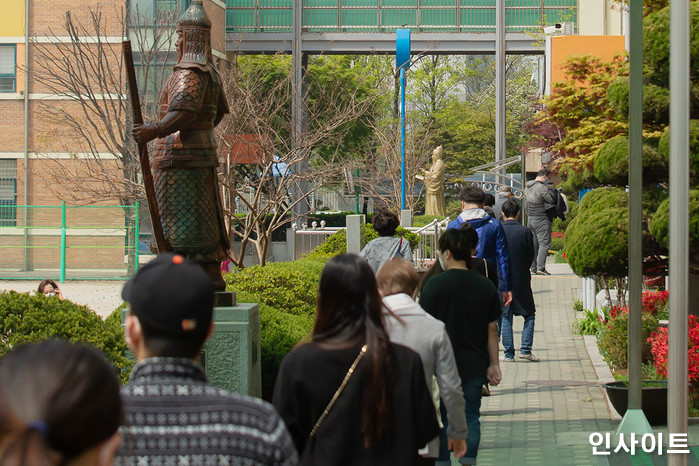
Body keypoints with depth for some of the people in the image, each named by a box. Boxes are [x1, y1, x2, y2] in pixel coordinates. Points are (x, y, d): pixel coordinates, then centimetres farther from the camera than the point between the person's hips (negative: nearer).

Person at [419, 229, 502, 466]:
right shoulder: (485, 285, 1)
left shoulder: (435, 284, -12)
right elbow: (492, 329, 5)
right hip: (475, 366, 3)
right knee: (471, 417, 11)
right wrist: (494, 364, 12)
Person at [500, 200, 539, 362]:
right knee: (529, 315, 11)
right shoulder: (525, 232, -8)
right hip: (521, 280, -1)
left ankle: (508, 354, 5)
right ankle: (525, 349, 0)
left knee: (505, 317, 7)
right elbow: (531, 256, -1)